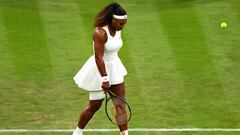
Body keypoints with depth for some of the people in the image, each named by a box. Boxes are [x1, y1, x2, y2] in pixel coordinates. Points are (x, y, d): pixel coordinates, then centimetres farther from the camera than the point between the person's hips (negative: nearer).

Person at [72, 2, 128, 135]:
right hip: (100, 70, -7)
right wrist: (105, 79, -27)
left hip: (114, 68, 7)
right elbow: (98, 57, -27)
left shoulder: (117, 30, 1)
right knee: (94, 106, 6)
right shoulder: (100, 32, -25)